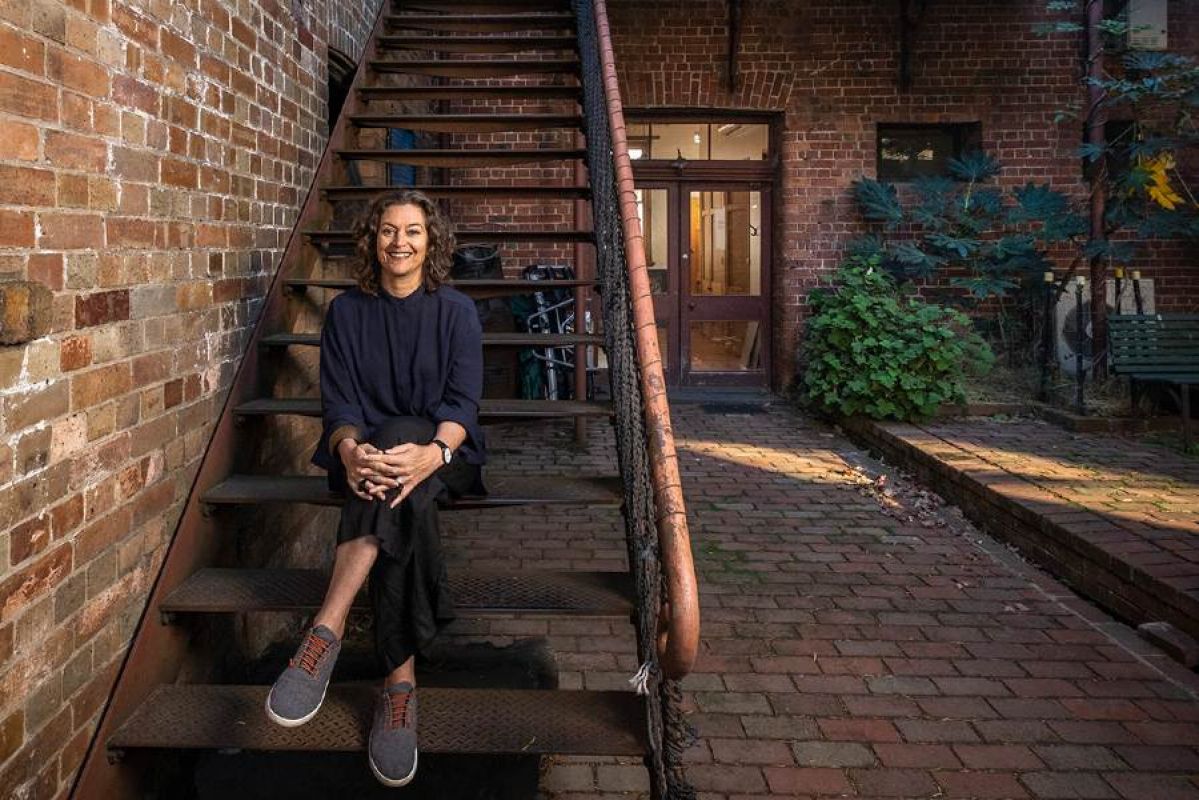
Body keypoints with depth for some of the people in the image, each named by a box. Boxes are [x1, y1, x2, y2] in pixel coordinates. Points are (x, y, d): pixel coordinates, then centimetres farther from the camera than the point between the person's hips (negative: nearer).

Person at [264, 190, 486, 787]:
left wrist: (433, 452, -31)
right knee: (402, 499, -36)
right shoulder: (347, 311, 8)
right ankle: (401, 678, -40)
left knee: (400, 437, -38)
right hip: (367, 451, 1)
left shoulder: (457, 311, 4)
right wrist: (350, 451, -26)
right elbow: (339, 401, -1)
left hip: (442, 453, -1)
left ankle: (328, 627, -46)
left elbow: (462, 401, -7)